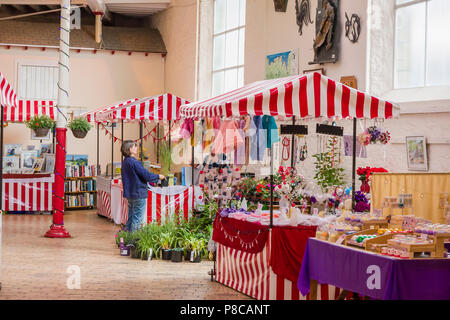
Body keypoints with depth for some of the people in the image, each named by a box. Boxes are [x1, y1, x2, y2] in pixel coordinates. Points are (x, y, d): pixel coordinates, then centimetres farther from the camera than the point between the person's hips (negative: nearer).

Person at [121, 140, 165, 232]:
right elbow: (146, 175, -18)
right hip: (138, 194, -9)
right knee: (137, 218, -3)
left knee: (131, 217, 16)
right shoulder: (134, 162, -19)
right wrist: (158, 176, -3)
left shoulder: (125, 161, 10)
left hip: (130, 194, 9)